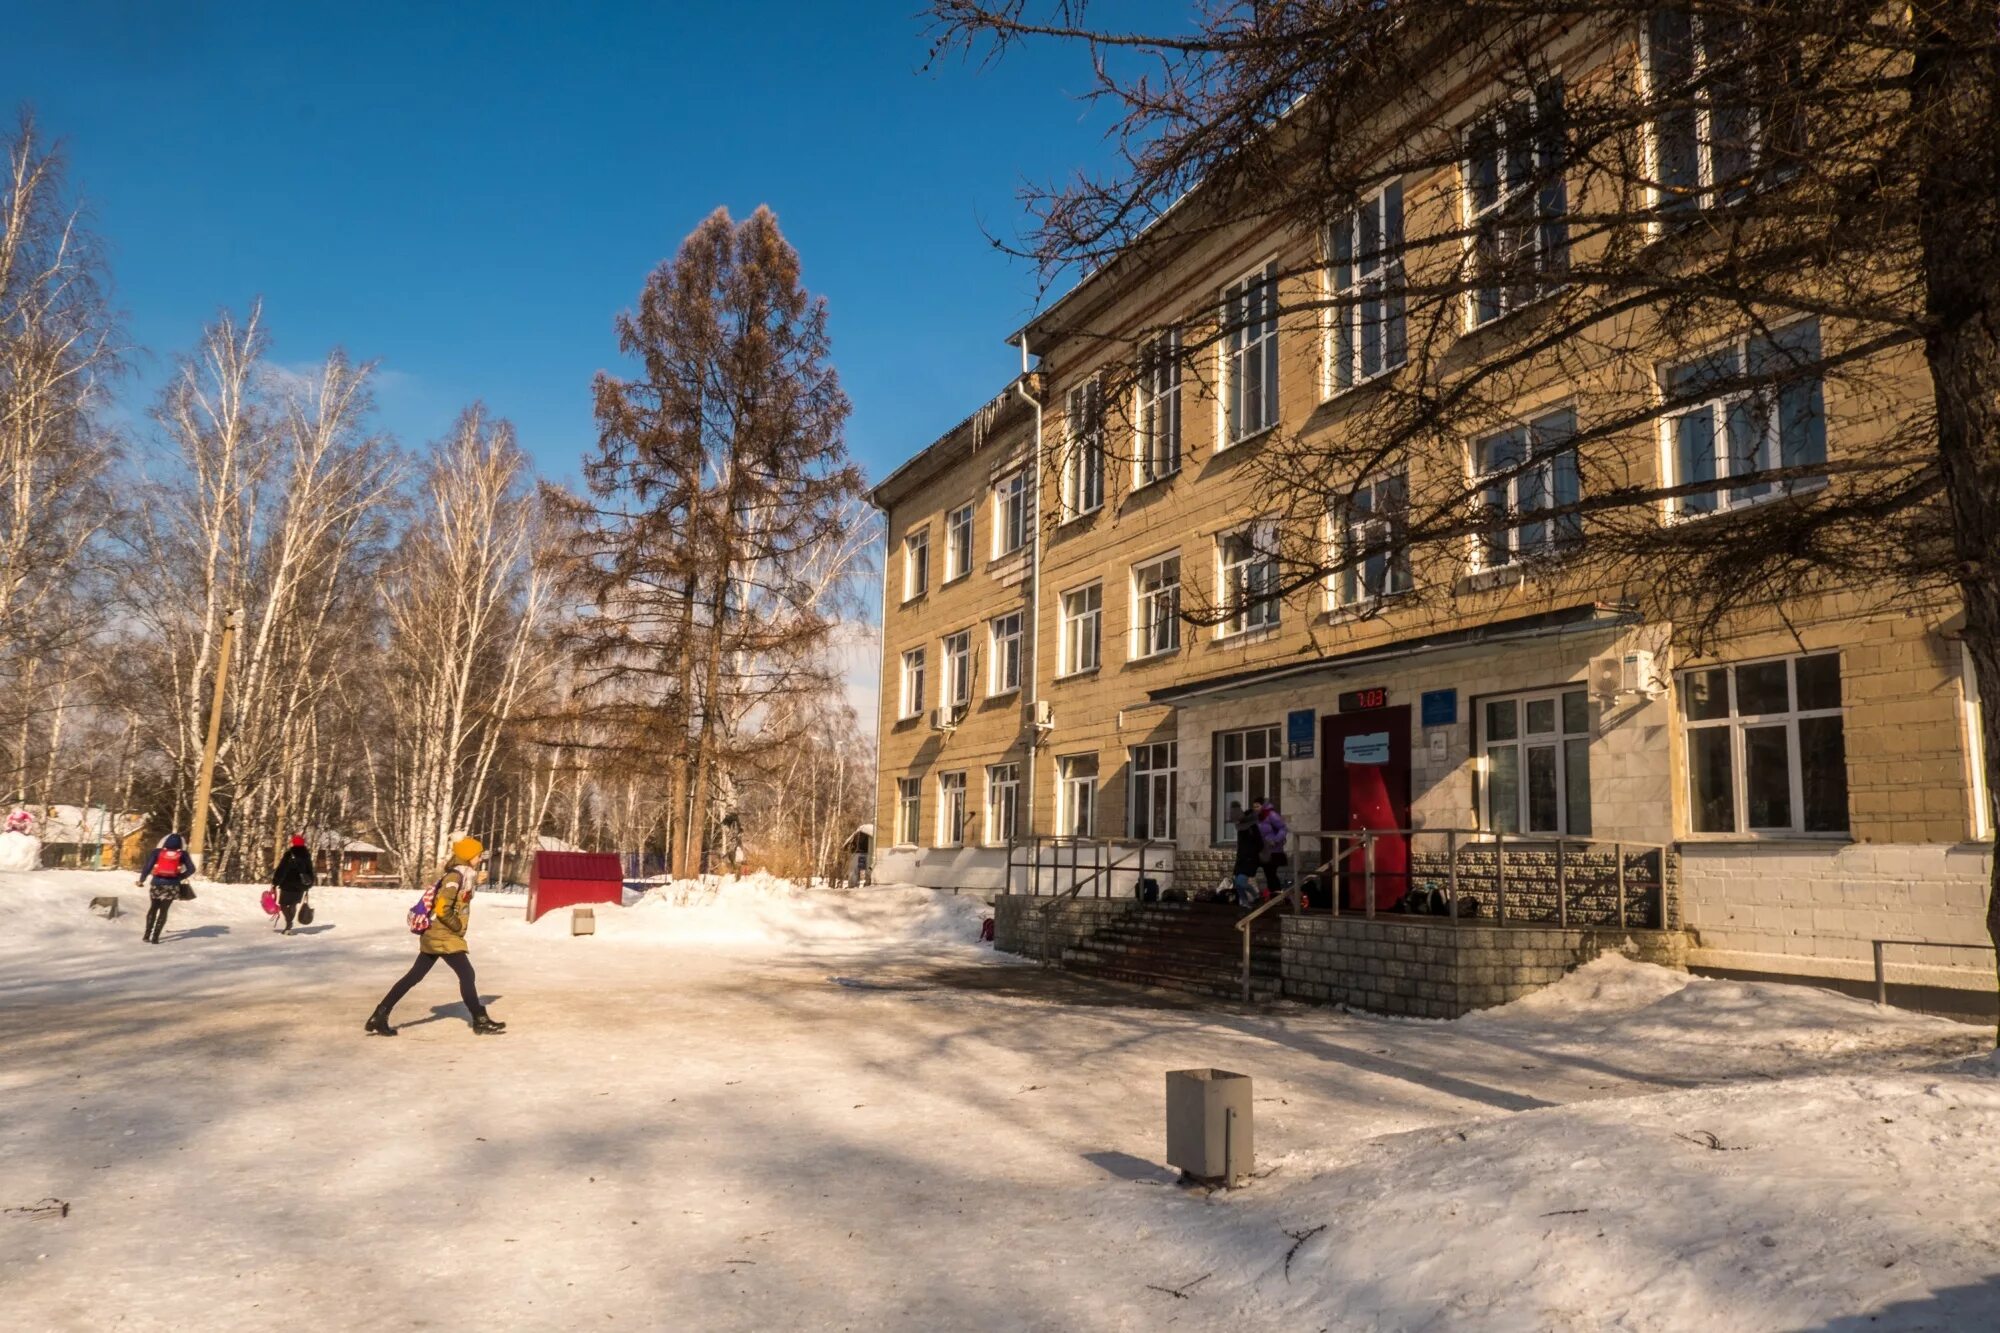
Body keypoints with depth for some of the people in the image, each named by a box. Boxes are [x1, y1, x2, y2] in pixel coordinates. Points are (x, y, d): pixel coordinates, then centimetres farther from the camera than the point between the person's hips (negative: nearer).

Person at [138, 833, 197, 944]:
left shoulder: (158, 852, 0)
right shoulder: (182, 854, 1)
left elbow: (148, 866, -4)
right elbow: (191, 869, -1)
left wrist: (141, 880, 6)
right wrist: (180, 877, 11)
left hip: (157, 883, 1)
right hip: (172, 885, -1)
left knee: (154, 907, 20)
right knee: (164, 910, 7)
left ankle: (147, 934, 16)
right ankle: (155, 937, 1)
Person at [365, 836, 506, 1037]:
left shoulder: (460, 875, 10)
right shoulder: (455, 877, -18)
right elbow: (442, 909, -26)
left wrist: (475, 881, 14)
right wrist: (459, 926, -13)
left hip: (435, 936, 9)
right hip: (444, 937, -9)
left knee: (414, 976, 10)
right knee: (467, 975, -3)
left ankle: (378, 1017, 12)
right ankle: (481, 1021, 4)